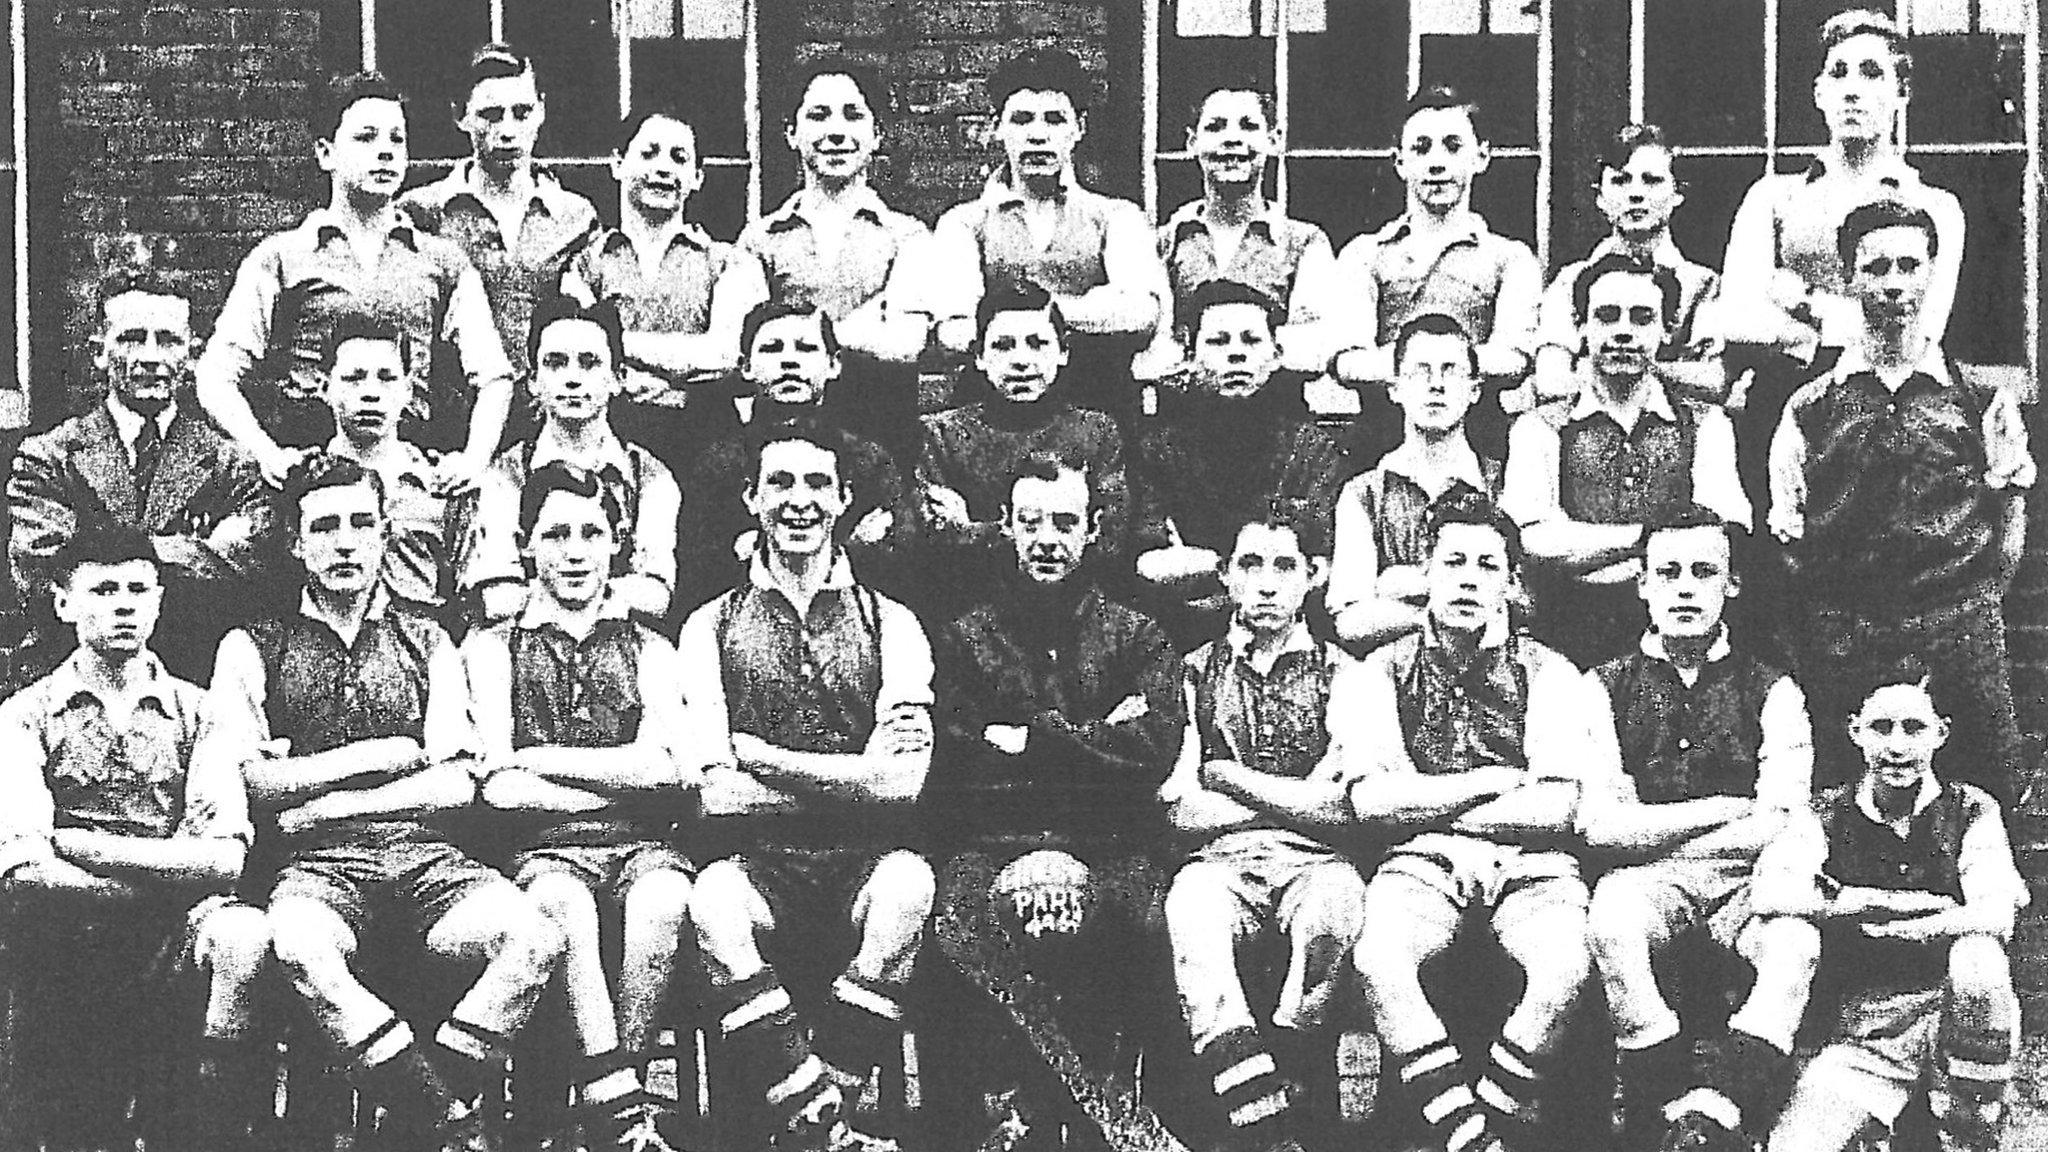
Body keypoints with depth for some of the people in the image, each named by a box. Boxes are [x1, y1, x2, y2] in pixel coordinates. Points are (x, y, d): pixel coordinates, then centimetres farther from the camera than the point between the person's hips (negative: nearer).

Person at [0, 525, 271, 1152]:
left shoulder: (197, 711, 14)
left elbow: (224, 857, -1)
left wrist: (86, 847, -8)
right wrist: (163, 874, -11)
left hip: (181, 913, 1)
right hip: (68, 930, 0)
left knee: (245, 936, -33)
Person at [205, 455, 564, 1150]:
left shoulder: (425, 642, 18)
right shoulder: (252, 648, 13)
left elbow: (458, 783, 6)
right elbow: (238, 782, 1)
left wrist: (326, 801, -4)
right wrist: (371, 756, 1)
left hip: (422, 853, 2)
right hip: (313, 861, -2)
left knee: (533, 938, -28)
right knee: (300, 946, -38)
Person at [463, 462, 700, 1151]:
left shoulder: (649, 650, 19)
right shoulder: (492, 648, 14)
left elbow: (671, 769, 0)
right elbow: (501, 788, 0)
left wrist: (540, 760, -3)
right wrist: (625, 780, -3)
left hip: (643, 847, 1)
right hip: (546, 850, -1)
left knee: (662, 901, -35)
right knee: (566, 907, -37)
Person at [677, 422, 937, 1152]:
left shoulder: (889, 624, 10)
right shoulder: (712, 626, 10)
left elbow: (901, 779, -6)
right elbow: (718, 793, -2)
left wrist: (765, 758, -6)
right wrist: (851, 776, -5)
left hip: (862, 865, 0)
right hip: (759, 864, 0)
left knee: (906, 879, -34)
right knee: (713, 895, -34)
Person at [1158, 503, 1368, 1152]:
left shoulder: (1342, 675, 14)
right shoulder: (1194, 672, 16)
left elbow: (1344, 807, 0)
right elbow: (1180, 809, 4)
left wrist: (1231, 777, 0)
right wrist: (1300, 797, 3)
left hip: (1314, 861, 0)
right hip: (1220, 861, 0)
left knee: (1337, 906, -37)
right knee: (1190, 905, -36)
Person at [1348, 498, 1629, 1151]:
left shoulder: (1548, 675, 10)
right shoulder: (1386, 671, 12)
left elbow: (1558, 809, -3)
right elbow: (1371, 799, 0)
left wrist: (1426, 802, -2)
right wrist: (1491, 782, -2)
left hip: (1531, 861, 0)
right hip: (1424, 861, 0)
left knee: (1565, 967, -33)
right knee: (1378, 957, -33)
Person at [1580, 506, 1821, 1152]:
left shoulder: (1771, 692, 11)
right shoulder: (1606, 687, 10)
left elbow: (1776, 828, -2)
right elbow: (1602, 826, -2)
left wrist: (1652, 832, -6)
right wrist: (1721, 810, -3)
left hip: (1745, 881, 0)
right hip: (1644, 883, 0)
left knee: (1798, 936, -33)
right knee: (1613, 919, -36)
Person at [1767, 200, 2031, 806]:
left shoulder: (1983, 399, 10)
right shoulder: (1810, 408, 10)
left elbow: (2008, 520, 12)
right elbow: (1785, 535, 11)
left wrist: (1974, 606, 2)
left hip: (1959, 641, 0)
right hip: (1840, 652, 0)